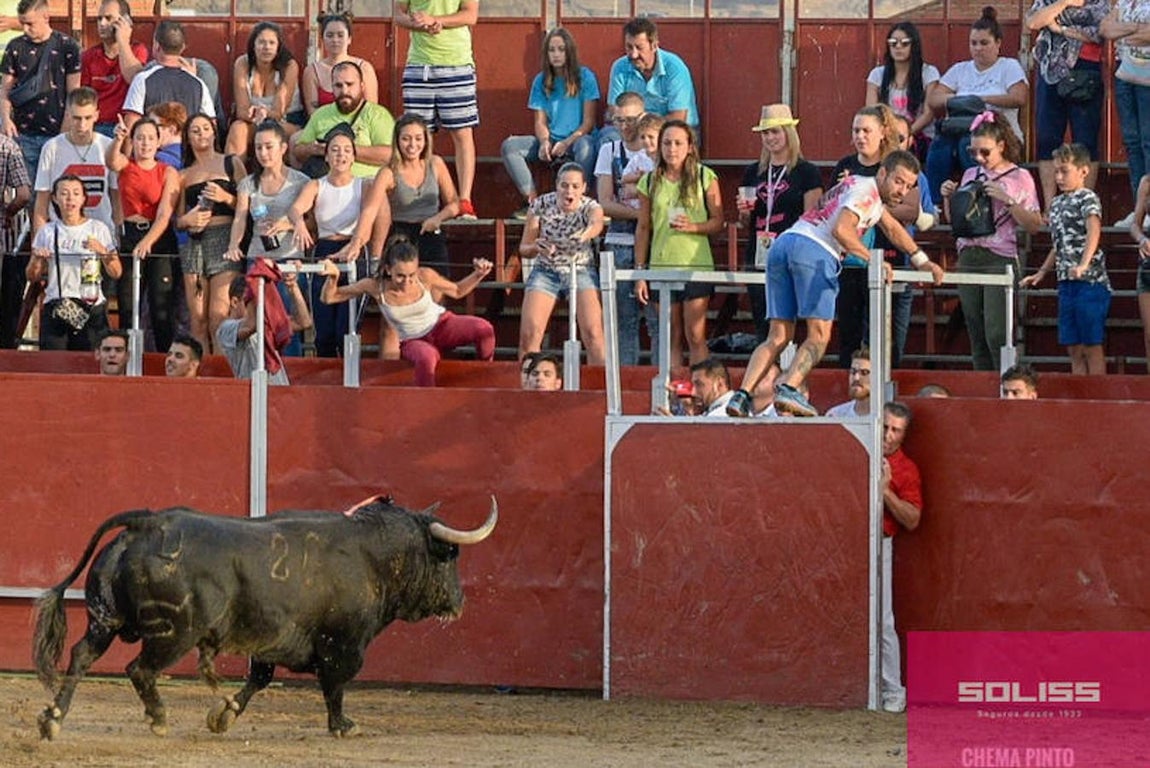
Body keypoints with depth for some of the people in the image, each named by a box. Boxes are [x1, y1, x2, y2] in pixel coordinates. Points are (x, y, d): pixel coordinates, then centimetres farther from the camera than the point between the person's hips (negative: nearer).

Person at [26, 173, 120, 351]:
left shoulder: (98, 228, 6)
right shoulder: (47, 232, 9)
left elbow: (116, 273, 5)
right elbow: (32, 276, 11)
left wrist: (102, 251, -12)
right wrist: (37, 259, -9)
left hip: (92, 307, -1)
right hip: (56, 307, 1)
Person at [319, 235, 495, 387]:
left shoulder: (426, 277, -20)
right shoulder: (376, 286, -22)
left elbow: (457, 291, 2)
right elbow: (329, 298, -15)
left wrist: (478, 275, -15)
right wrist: (332, 278, -35)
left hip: (442, 325, 2)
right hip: (413, 342, -2)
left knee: (484, 329, -27)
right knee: (426, 358, -40)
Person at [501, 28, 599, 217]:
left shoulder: (585, 77, -2)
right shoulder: (541, 81, 9)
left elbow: (589, 121, -5)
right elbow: (540, 121, 6)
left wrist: (567, 143, -19)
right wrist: (544, 142, -16)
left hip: (577, 138, -4)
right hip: (552, 139, 4)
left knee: (585, 146, -41)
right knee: (509, 146, -18)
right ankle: (532, 200, -24)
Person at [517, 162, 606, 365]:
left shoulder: (590, 207, -15)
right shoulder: (541, 205, -11)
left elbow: (597, 223, -41)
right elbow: (523, 249, -5)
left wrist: (585, 234, -65)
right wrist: (537, 247, -30)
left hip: (581, 271, -1)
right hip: (546, 271, 1)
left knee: (593, 333, -18)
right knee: (529, 333, -12)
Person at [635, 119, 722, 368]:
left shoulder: (705, 177, 2)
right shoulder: (651, 182, 8)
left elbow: (718, 222, 3)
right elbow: (643, 228, 11)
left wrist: (693, 227, -17)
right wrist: (640, 272, 8)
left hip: (696, 264, -3)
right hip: (661, 265, 3)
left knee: (695, 336, -6)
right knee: (672, 337, 4)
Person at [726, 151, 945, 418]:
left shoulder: (872, 193, 33)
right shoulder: (866, 190, 1)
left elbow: (892, 228, 47)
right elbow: (841, 229, -13)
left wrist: (922, 261, 47)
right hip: (813, 248, -9)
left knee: (779, 336, 4)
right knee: (819, 336, -9)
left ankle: (742, 396, -12)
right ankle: (789, 388, -29)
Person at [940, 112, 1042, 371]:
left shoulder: (1019, 178, 0)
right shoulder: (971, 175, 14)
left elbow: (1034, 225, -5)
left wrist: (1007, 201, -15)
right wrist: (948, 197, 4)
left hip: (1000, 259, -5)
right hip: (968, 259, 5)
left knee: (996, 335, -14)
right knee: (977, 337, 5)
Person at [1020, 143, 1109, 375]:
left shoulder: (1087, 199, -8)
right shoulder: (1057, 204, 16)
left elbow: (1094, 231, -24)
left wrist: (1083, 265, -38)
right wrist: (1041, 273, 23)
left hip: (1090, 282, -8)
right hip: (1066, 283, 8)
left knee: (1091, 347, -5)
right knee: (1074, 349, 9)